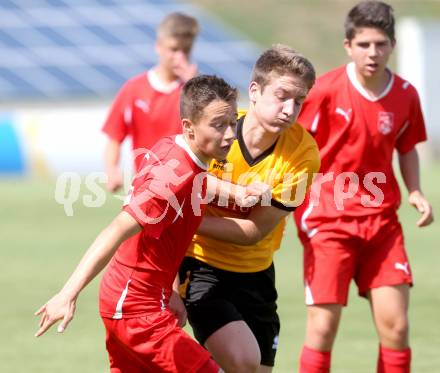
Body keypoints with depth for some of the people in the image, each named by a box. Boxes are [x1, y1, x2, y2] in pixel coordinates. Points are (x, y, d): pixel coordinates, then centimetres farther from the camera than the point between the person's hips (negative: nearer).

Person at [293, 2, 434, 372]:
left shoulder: (405, 95, 0)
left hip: (382, 221, 4)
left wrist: (416, 192, 1)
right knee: (323, 325, -7)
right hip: (328, 218, -3)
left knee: (395, 324, -1)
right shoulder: (327, 89, -11)